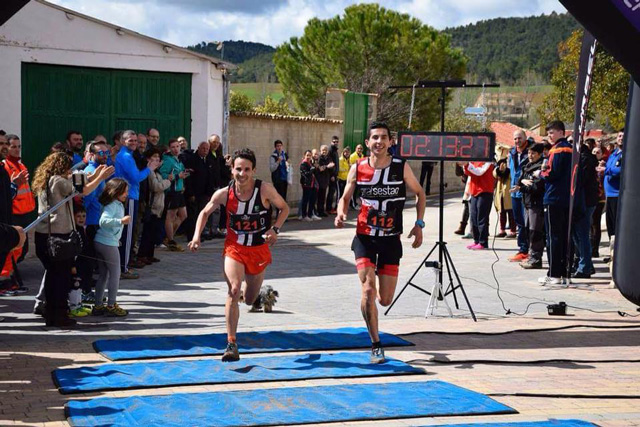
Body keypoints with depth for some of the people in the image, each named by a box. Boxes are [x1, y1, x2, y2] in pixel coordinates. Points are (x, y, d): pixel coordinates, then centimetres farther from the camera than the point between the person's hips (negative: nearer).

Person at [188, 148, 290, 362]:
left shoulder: (265, 190, -15)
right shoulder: (224, 194, -11)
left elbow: (284, 208, 0)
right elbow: (205, 212, 5)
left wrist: (275, 229, -17)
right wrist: (197, 236, -10)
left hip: (259, 250, 1)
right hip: (234, 248, 0)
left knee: (249, 299, 14)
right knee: (234, 291, -22)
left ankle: (261, 295, 55)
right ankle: (231, 344, -17)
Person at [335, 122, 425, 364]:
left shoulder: (401, 167, -5)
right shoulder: (357, 169, -4)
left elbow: (420, 194, 8)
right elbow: (345, 198, 9)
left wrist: (419, 224, -3)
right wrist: (341, 213, -13)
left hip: (391, 239, 1)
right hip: (365, 237, 0)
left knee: (385, 300, 3)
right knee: (368, 292, -16)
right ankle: (375, 345, -1)